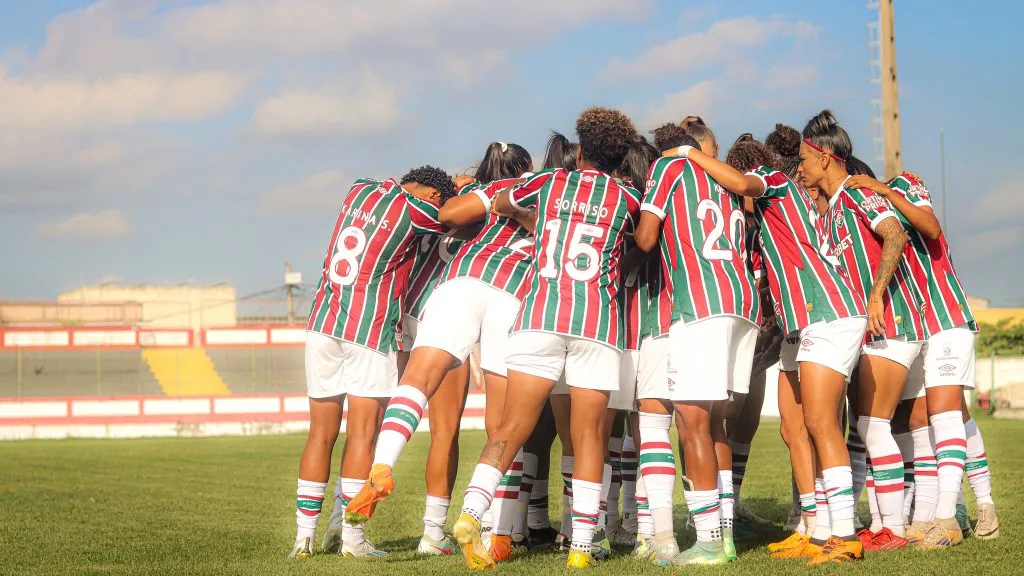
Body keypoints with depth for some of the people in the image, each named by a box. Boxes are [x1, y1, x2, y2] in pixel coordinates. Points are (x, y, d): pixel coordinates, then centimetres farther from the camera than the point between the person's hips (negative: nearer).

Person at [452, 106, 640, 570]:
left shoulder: (548, 182, 16)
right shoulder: (626, 200, 13)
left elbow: (500, 205, 32)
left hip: (540, 314, 1)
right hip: (597, 323, -1)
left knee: (512, 426, -1)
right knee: (588, 435, 3)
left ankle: (471, 513, -19)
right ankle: (581, 546, 0)